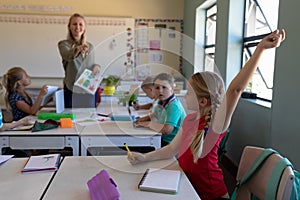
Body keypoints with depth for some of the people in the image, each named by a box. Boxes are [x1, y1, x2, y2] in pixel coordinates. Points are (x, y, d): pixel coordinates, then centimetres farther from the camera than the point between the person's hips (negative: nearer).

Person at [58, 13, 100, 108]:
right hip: (72, 90, -3)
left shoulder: (90, 46, 10)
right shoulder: (64, 44, -3)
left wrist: (96, 66, -5)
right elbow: (67, 56, -25)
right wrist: (77, 49, -46)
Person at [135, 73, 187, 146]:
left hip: (170, 143, -8)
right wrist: (146, 118, 6)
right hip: (163, 138, 8)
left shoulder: (174, 106, -24)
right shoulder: (162, 102, 2)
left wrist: (149, 123, -22)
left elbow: (167, 130, -34)